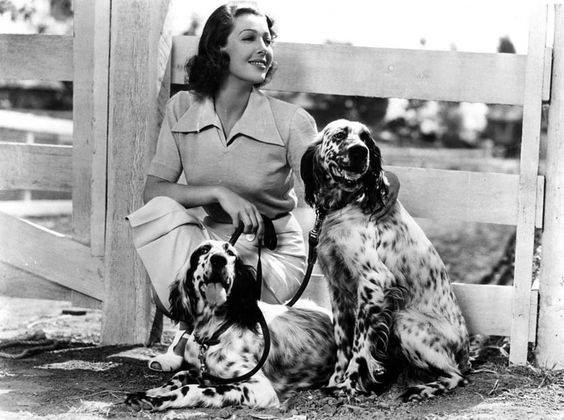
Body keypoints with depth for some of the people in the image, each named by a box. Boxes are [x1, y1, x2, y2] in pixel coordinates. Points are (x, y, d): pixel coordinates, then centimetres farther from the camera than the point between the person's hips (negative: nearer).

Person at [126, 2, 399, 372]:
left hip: (273, 256, -2)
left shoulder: (291, 122, -11)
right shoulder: (182, 109, -3)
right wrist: (218, 193, -22)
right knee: (158, 214, -26)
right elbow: (153, 191, -8)